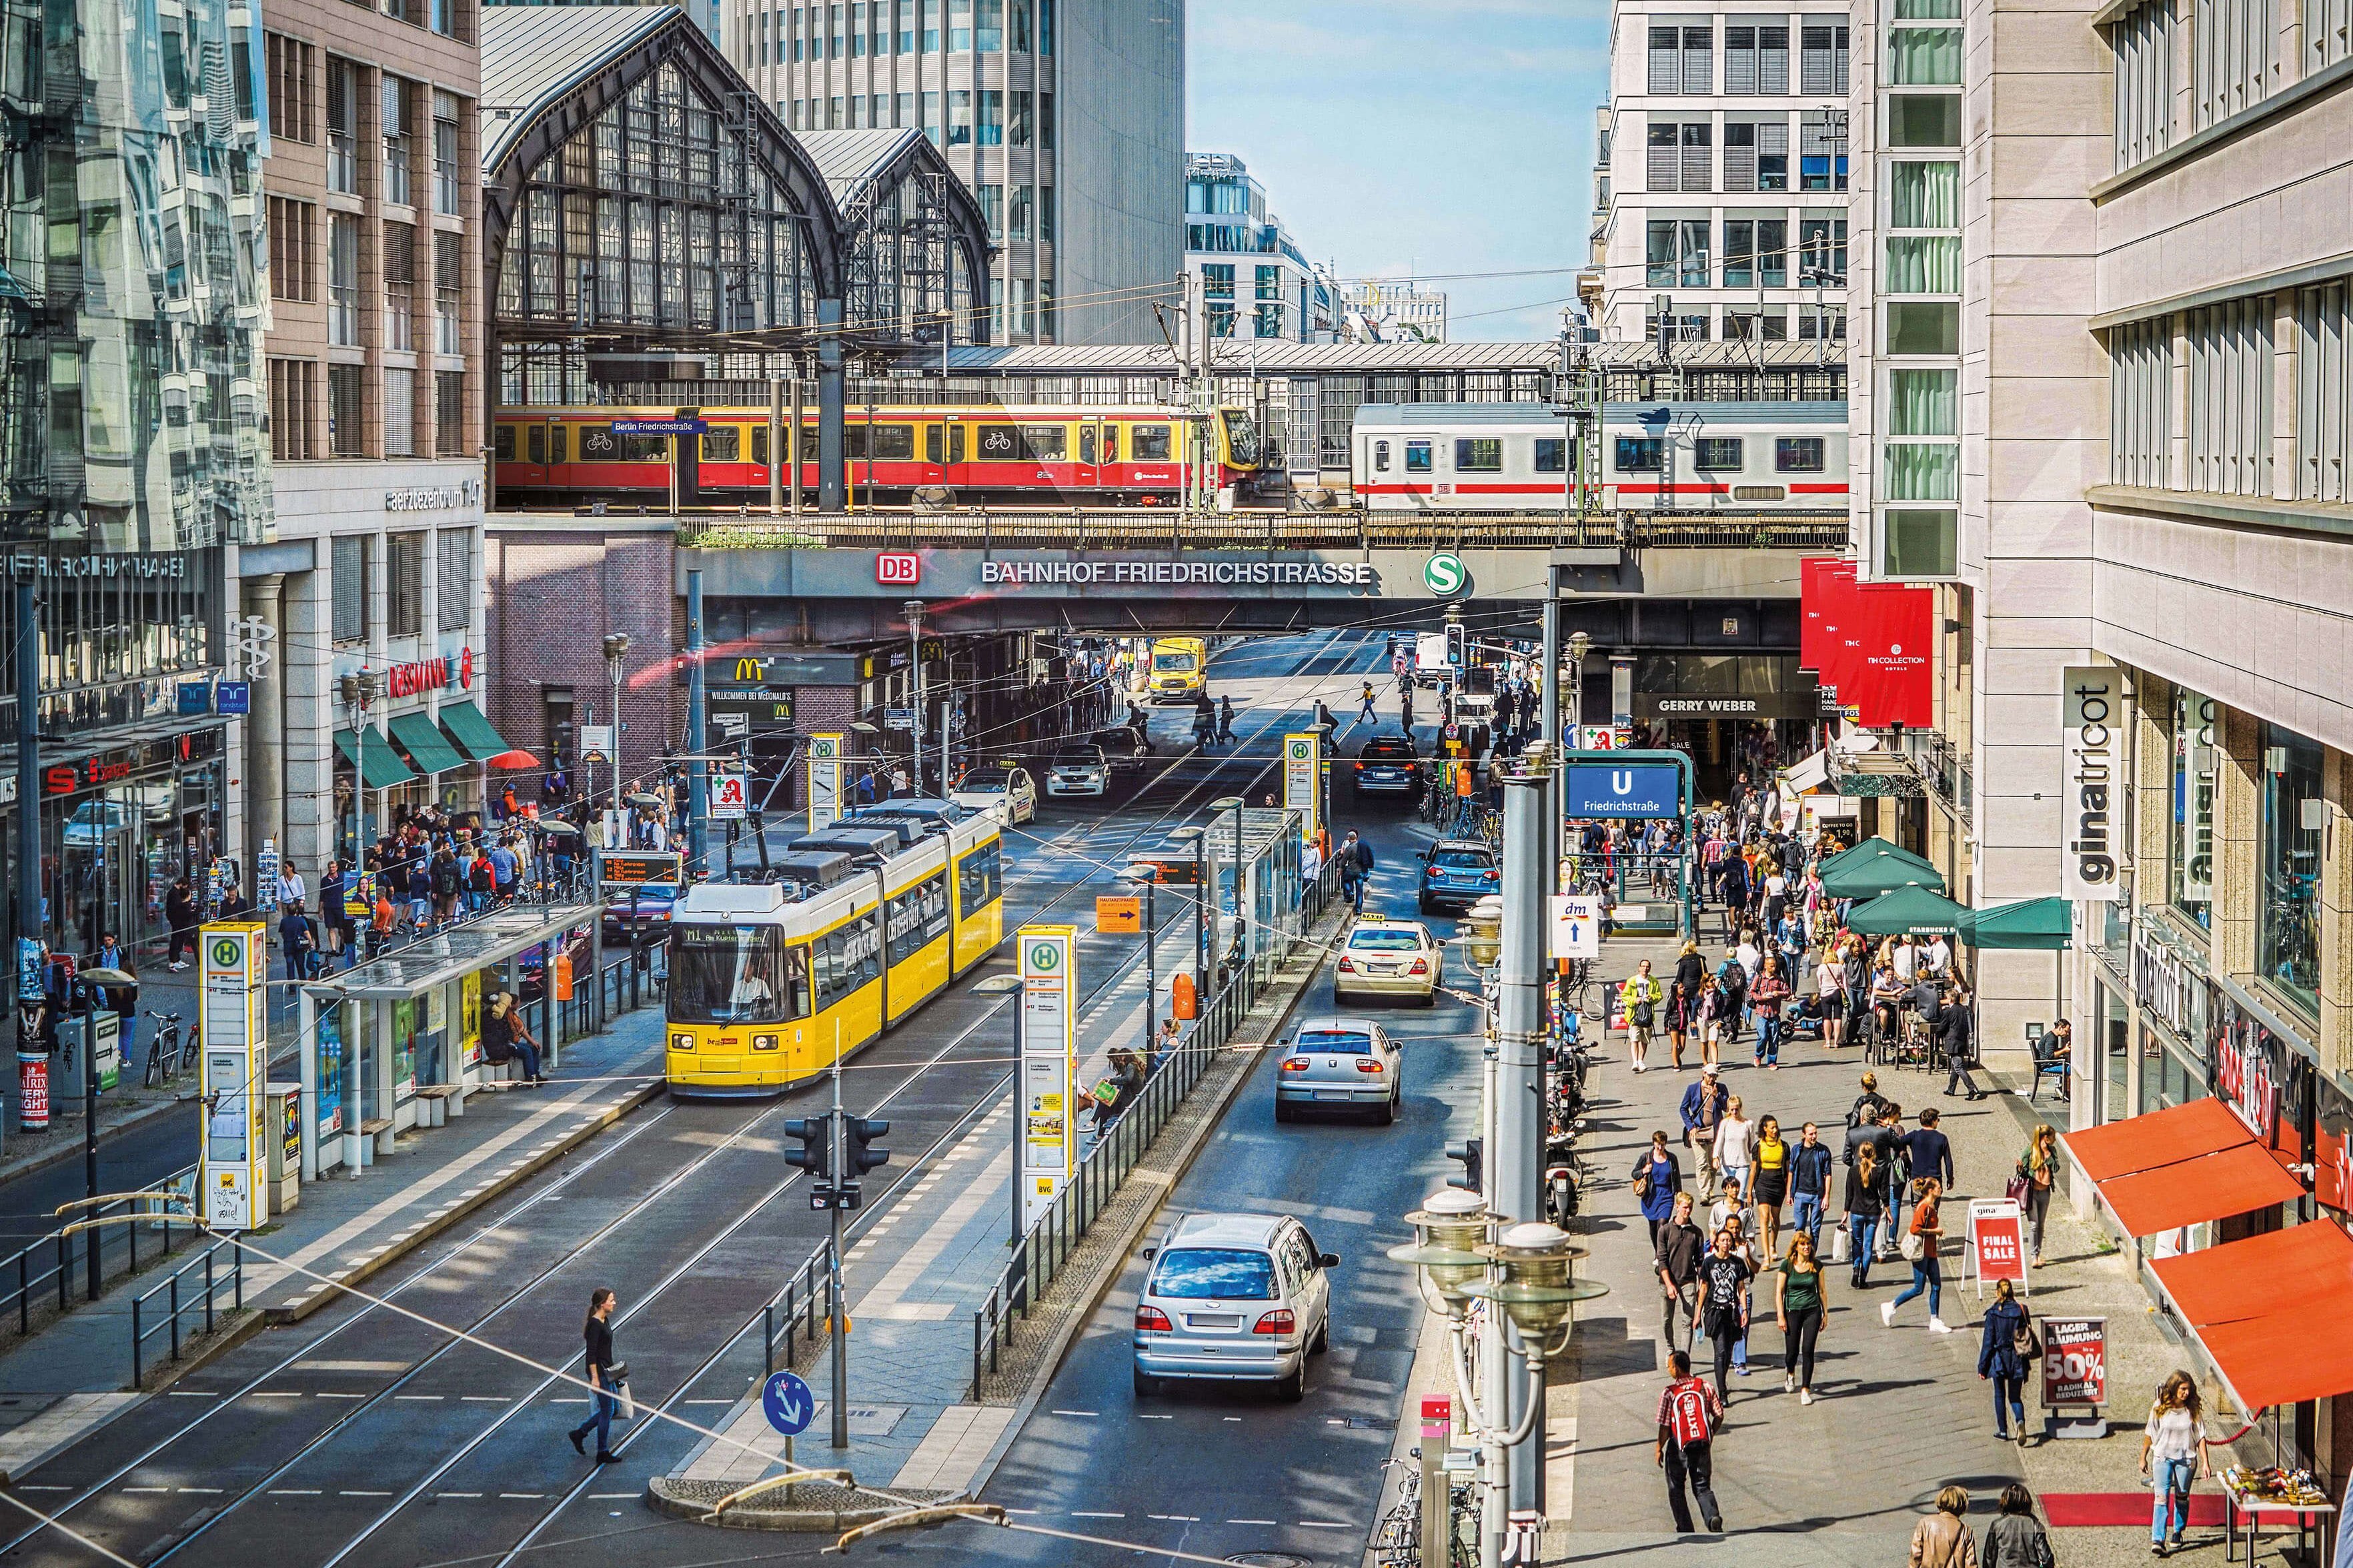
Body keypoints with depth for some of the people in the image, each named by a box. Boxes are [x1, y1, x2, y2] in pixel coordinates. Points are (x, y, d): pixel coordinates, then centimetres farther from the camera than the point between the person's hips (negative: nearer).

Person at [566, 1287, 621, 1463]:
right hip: (598, 1371, -10)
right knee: (607, 1411, -1)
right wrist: (595, 1378, -23)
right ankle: (603, 1453, 9)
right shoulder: (595, 1324, -19)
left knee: (613, 1407, 15)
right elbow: (591, 1353, -21)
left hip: (606, 1371, 10)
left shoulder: (605, 1321, 9)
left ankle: (579, 1433, 25)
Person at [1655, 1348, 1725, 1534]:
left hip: (1679, 1447, -3)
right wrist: (1710, 1435, 20)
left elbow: (1665, 1426, -11)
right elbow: (1719, 1415, 4)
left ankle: (1685, 1530, 12)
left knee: (1676, 1490, 14)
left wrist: (1659, 1449, 2)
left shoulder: (1669, 1393, -12)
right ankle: (1713, 1517, -16)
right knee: (1702, 1487, 11)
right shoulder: (1705, 1386, -1)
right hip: (1703, 1445, 3)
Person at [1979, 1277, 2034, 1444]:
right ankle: (2020, 1421, -17)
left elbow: (1988, 1341, -8)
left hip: (1999, 1359, -2)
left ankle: (2003, 1431, 17)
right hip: (2017, 1361, 2)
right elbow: (2027, 1335, 2)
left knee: (2000, 1395, 15)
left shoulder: (1993, 1313, -11)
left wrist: (1982, 1366, -2)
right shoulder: (2021, 1310, -3)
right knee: (2015, 1397, 11)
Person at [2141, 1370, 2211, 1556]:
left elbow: (2200, 1437, -1)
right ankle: (2157, 1540, -20)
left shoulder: (2194, 1410, -4)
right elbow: (2150, 1434, 4)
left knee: (2182, 1497, 11)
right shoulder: (2159, 1408, -6)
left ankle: (2177, 1534, 30)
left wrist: (2205, 1463, -6)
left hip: (2186, 1459, 1)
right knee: (2161, 1496, -13)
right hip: (2163, 1457, -1)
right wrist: (2143, 1458, 9)